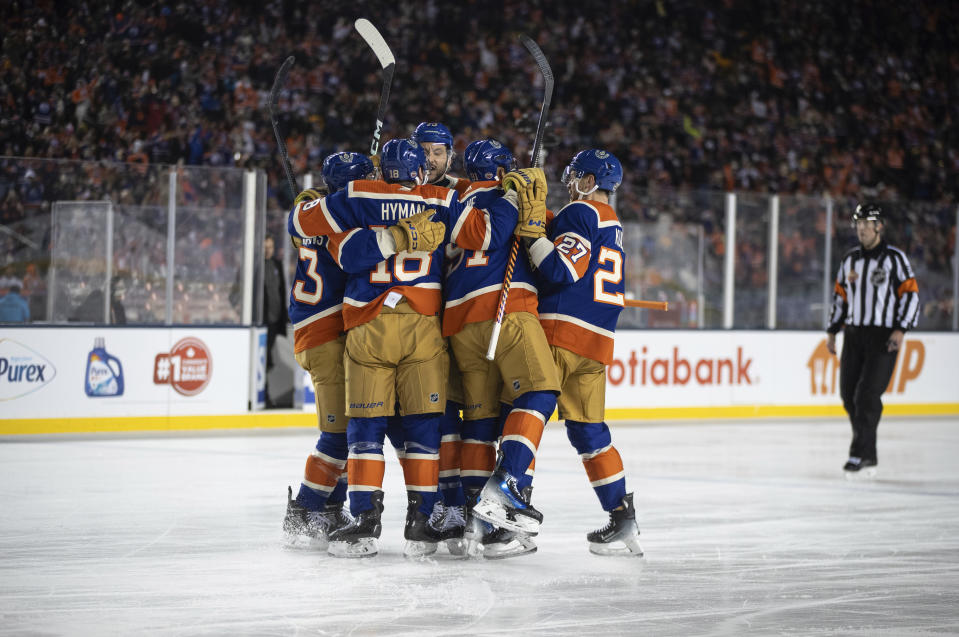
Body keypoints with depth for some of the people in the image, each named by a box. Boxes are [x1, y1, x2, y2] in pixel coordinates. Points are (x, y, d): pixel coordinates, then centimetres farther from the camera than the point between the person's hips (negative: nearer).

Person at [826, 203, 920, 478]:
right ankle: (868, 455, 12)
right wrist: (832, 331, 14)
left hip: (883, 336, -6)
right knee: (849, 394, 2)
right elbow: (840, 297, 20)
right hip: (854, 334, 6)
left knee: (867, 394, -15)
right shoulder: (849, 260, 13)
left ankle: (861, 455, -13)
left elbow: (911, 294, -6)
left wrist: (901, 329, -15)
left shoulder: (894, 258, -4)